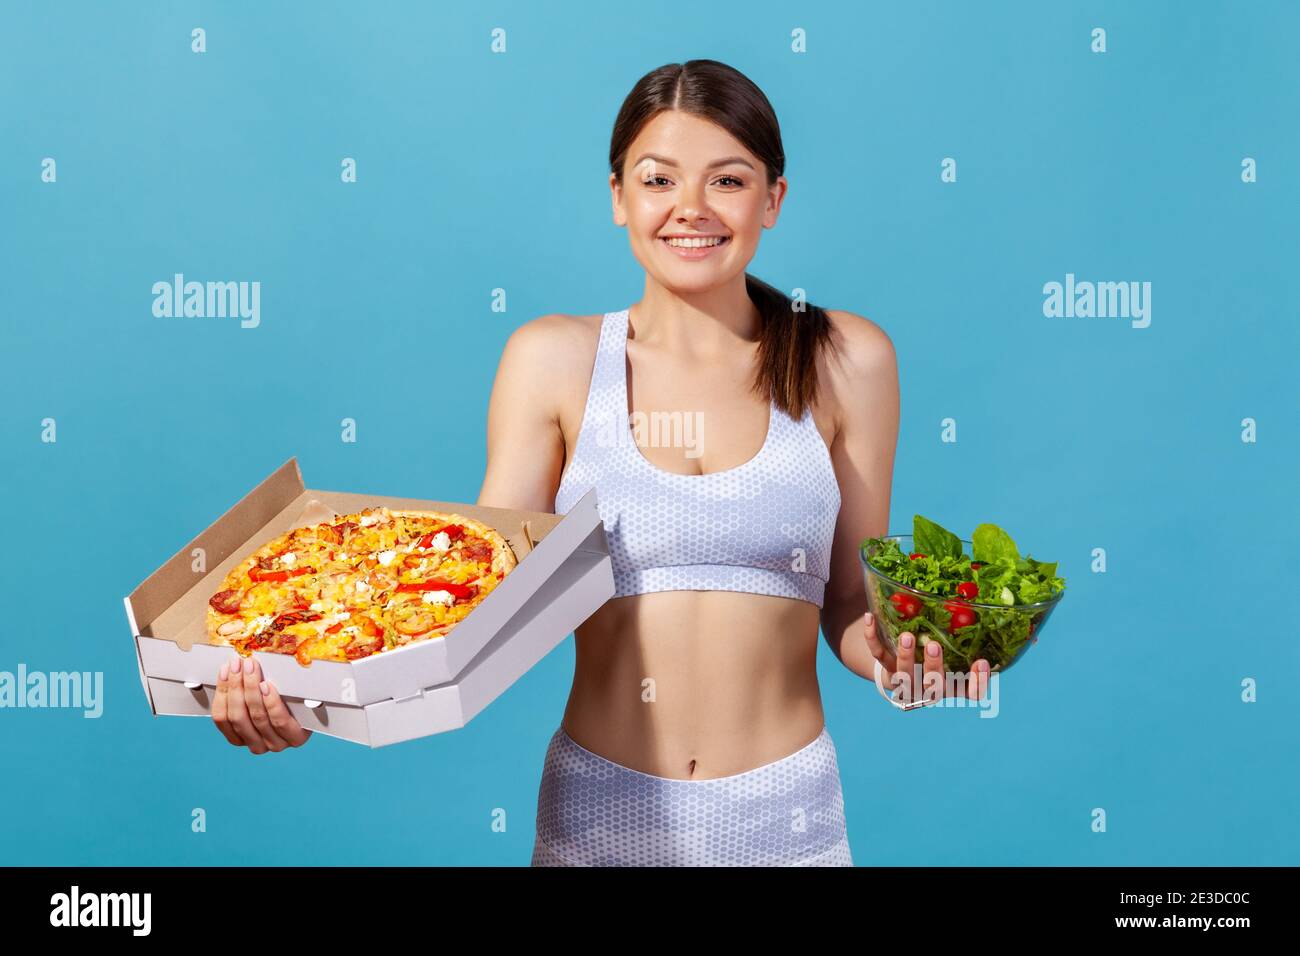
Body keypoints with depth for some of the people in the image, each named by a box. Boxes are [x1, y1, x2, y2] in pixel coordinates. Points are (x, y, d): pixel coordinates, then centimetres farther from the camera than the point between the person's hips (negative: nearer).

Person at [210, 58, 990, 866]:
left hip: (785, 814, 1)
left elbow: (851, 606, 4)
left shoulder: (845, 361, -2)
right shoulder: (555, 360, -3)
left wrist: (899, 654, -17)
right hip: (598, 809, 0)